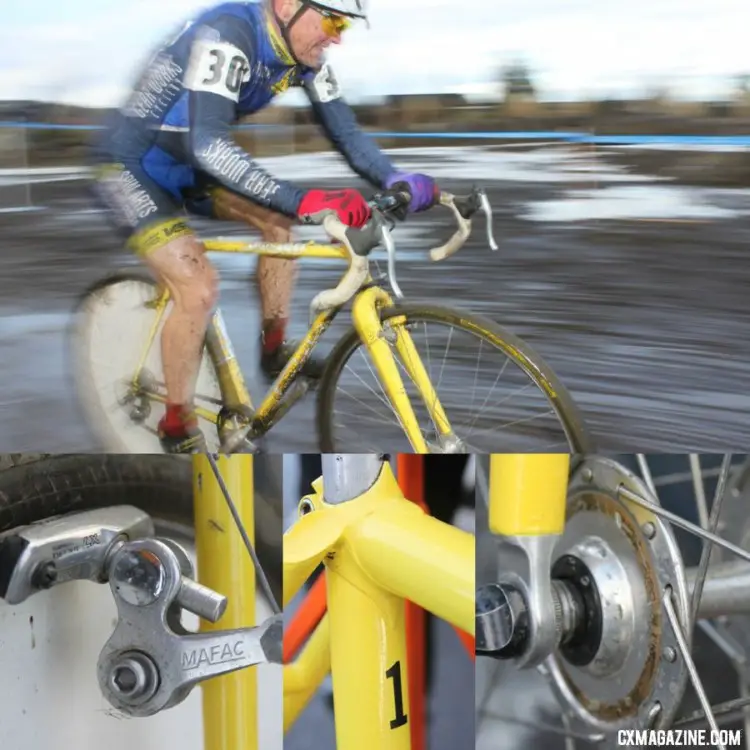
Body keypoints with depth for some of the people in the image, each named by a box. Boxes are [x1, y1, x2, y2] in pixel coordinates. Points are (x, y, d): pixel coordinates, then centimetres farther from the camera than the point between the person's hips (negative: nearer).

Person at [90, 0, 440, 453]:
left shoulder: (304, 54, -7)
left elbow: (346, 131, -3)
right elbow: (207, 143, -43)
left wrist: (397, 181, -21)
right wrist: (302, 201, -51)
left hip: (185, 165, 8)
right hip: (131, 165, -8)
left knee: (280, 221, -1)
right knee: (200, 288, -19)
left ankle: (275, 351, 16)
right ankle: (178, 431, -2)